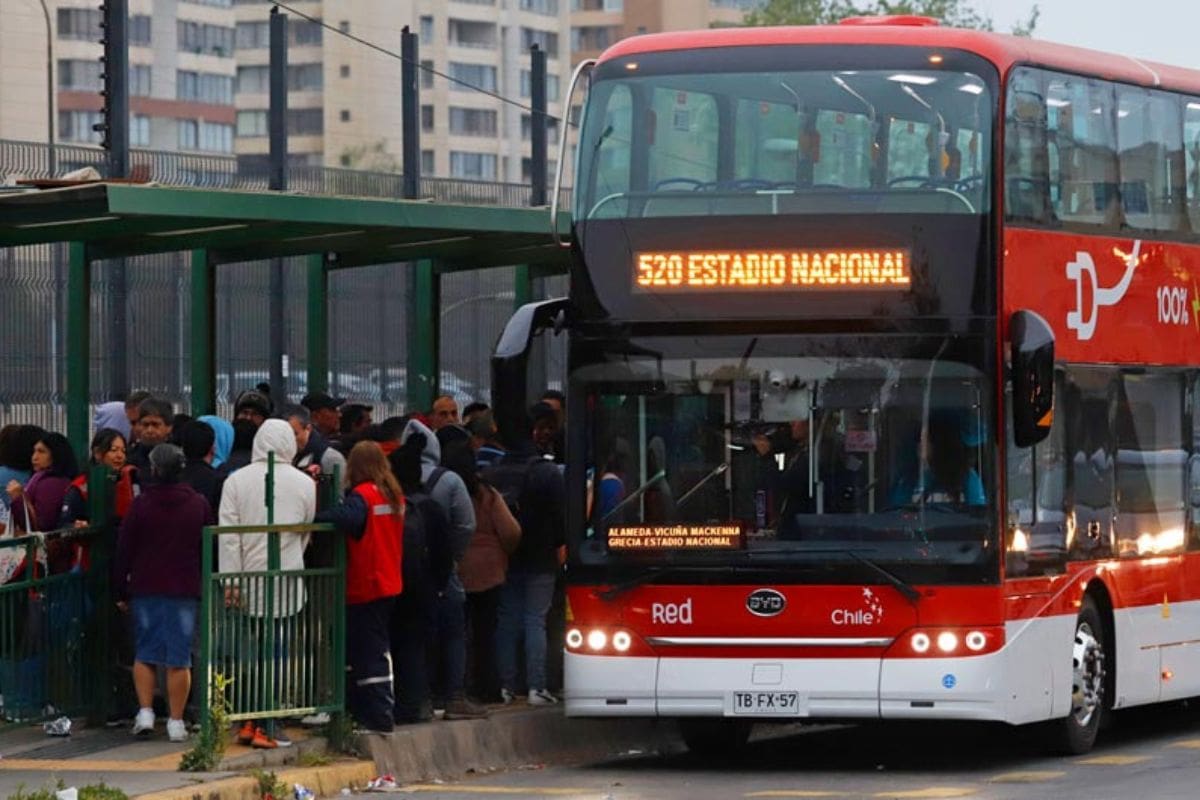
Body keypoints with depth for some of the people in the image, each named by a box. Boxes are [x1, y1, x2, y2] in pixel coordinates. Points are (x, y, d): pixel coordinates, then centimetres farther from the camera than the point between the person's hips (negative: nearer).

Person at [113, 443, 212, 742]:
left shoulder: (141, 504, -2)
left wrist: (121, 591, 8)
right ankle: (176, 721, 0)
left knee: (145, 654, 11)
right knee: (179, 659, 1)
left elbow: (124, 550, 0)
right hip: (185, 590, 0)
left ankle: (145, 712, 1)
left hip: (144, 589, 0)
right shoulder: (198, 505, 1)